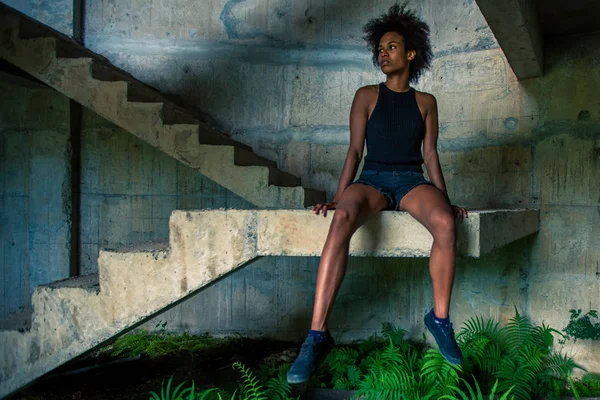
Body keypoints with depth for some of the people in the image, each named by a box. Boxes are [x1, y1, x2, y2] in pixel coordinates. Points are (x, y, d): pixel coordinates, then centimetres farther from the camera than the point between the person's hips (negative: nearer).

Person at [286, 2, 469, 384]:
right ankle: (317, 335, -38)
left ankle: (440, 319, -14)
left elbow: (430, 155, 12)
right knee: (342, 219, -37)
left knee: (445, 223, -35)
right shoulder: (367, 96, 11)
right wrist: (337, 198, -8)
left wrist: (447, 202, 1)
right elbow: (355, 150, 4)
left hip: (412, 182, 2)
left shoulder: (426, 102, 16)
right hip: (373, 179, -1)